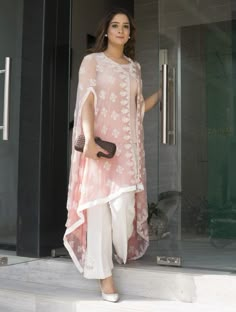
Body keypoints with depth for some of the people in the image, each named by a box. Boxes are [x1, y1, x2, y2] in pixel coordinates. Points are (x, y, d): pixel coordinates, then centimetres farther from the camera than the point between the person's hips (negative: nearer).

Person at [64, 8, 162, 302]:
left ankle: (124, 253, 23)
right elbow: (87, 102, -7)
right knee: (99, 208, -5)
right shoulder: (92, 61, 6)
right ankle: (104, 273, 1)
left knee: (124, 207, -6)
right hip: (100, 142, -3)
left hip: (128, 145, 3)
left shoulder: (134, 67, 19)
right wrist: (89, 140, -20)